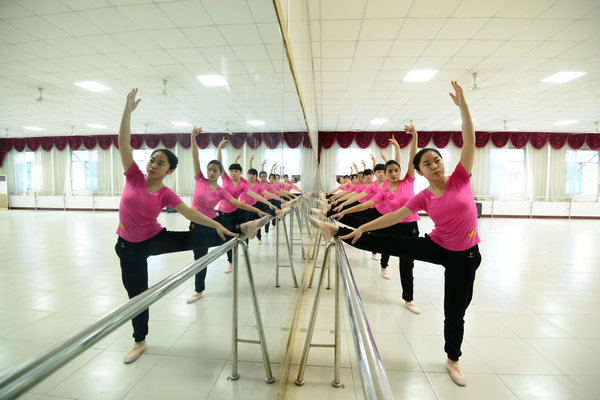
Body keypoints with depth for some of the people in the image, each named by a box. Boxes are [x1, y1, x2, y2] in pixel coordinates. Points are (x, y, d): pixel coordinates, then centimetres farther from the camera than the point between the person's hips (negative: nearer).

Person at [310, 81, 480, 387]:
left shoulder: (460, 179, -9)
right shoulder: (423, 197, -6)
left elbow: (469, 140, -16)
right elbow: (394, 216, -6)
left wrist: (462, 104, -24)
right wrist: (362, 227, -9)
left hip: (464, 257, -1)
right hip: (436, 246, 1)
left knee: (455, 312, 11)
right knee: (384, 243, -7)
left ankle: (452, 360, 35)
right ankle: (336, 231, 7)